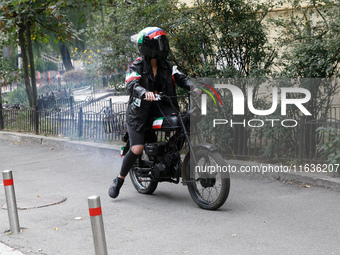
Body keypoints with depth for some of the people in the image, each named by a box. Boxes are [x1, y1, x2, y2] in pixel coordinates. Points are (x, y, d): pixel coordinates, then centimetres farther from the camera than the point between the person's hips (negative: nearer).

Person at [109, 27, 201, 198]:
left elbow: (180, 78, -1)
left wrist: (193, 87, -21)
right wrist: (145, 93, -48)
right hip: (139, 110, -4)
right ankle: (119, 179, 4)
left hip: (159, 106, 5)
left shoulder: (166, 66, 7)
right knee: (137, 149, -18)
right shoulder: (136, 67, -10)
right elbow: (132, 85, -27)